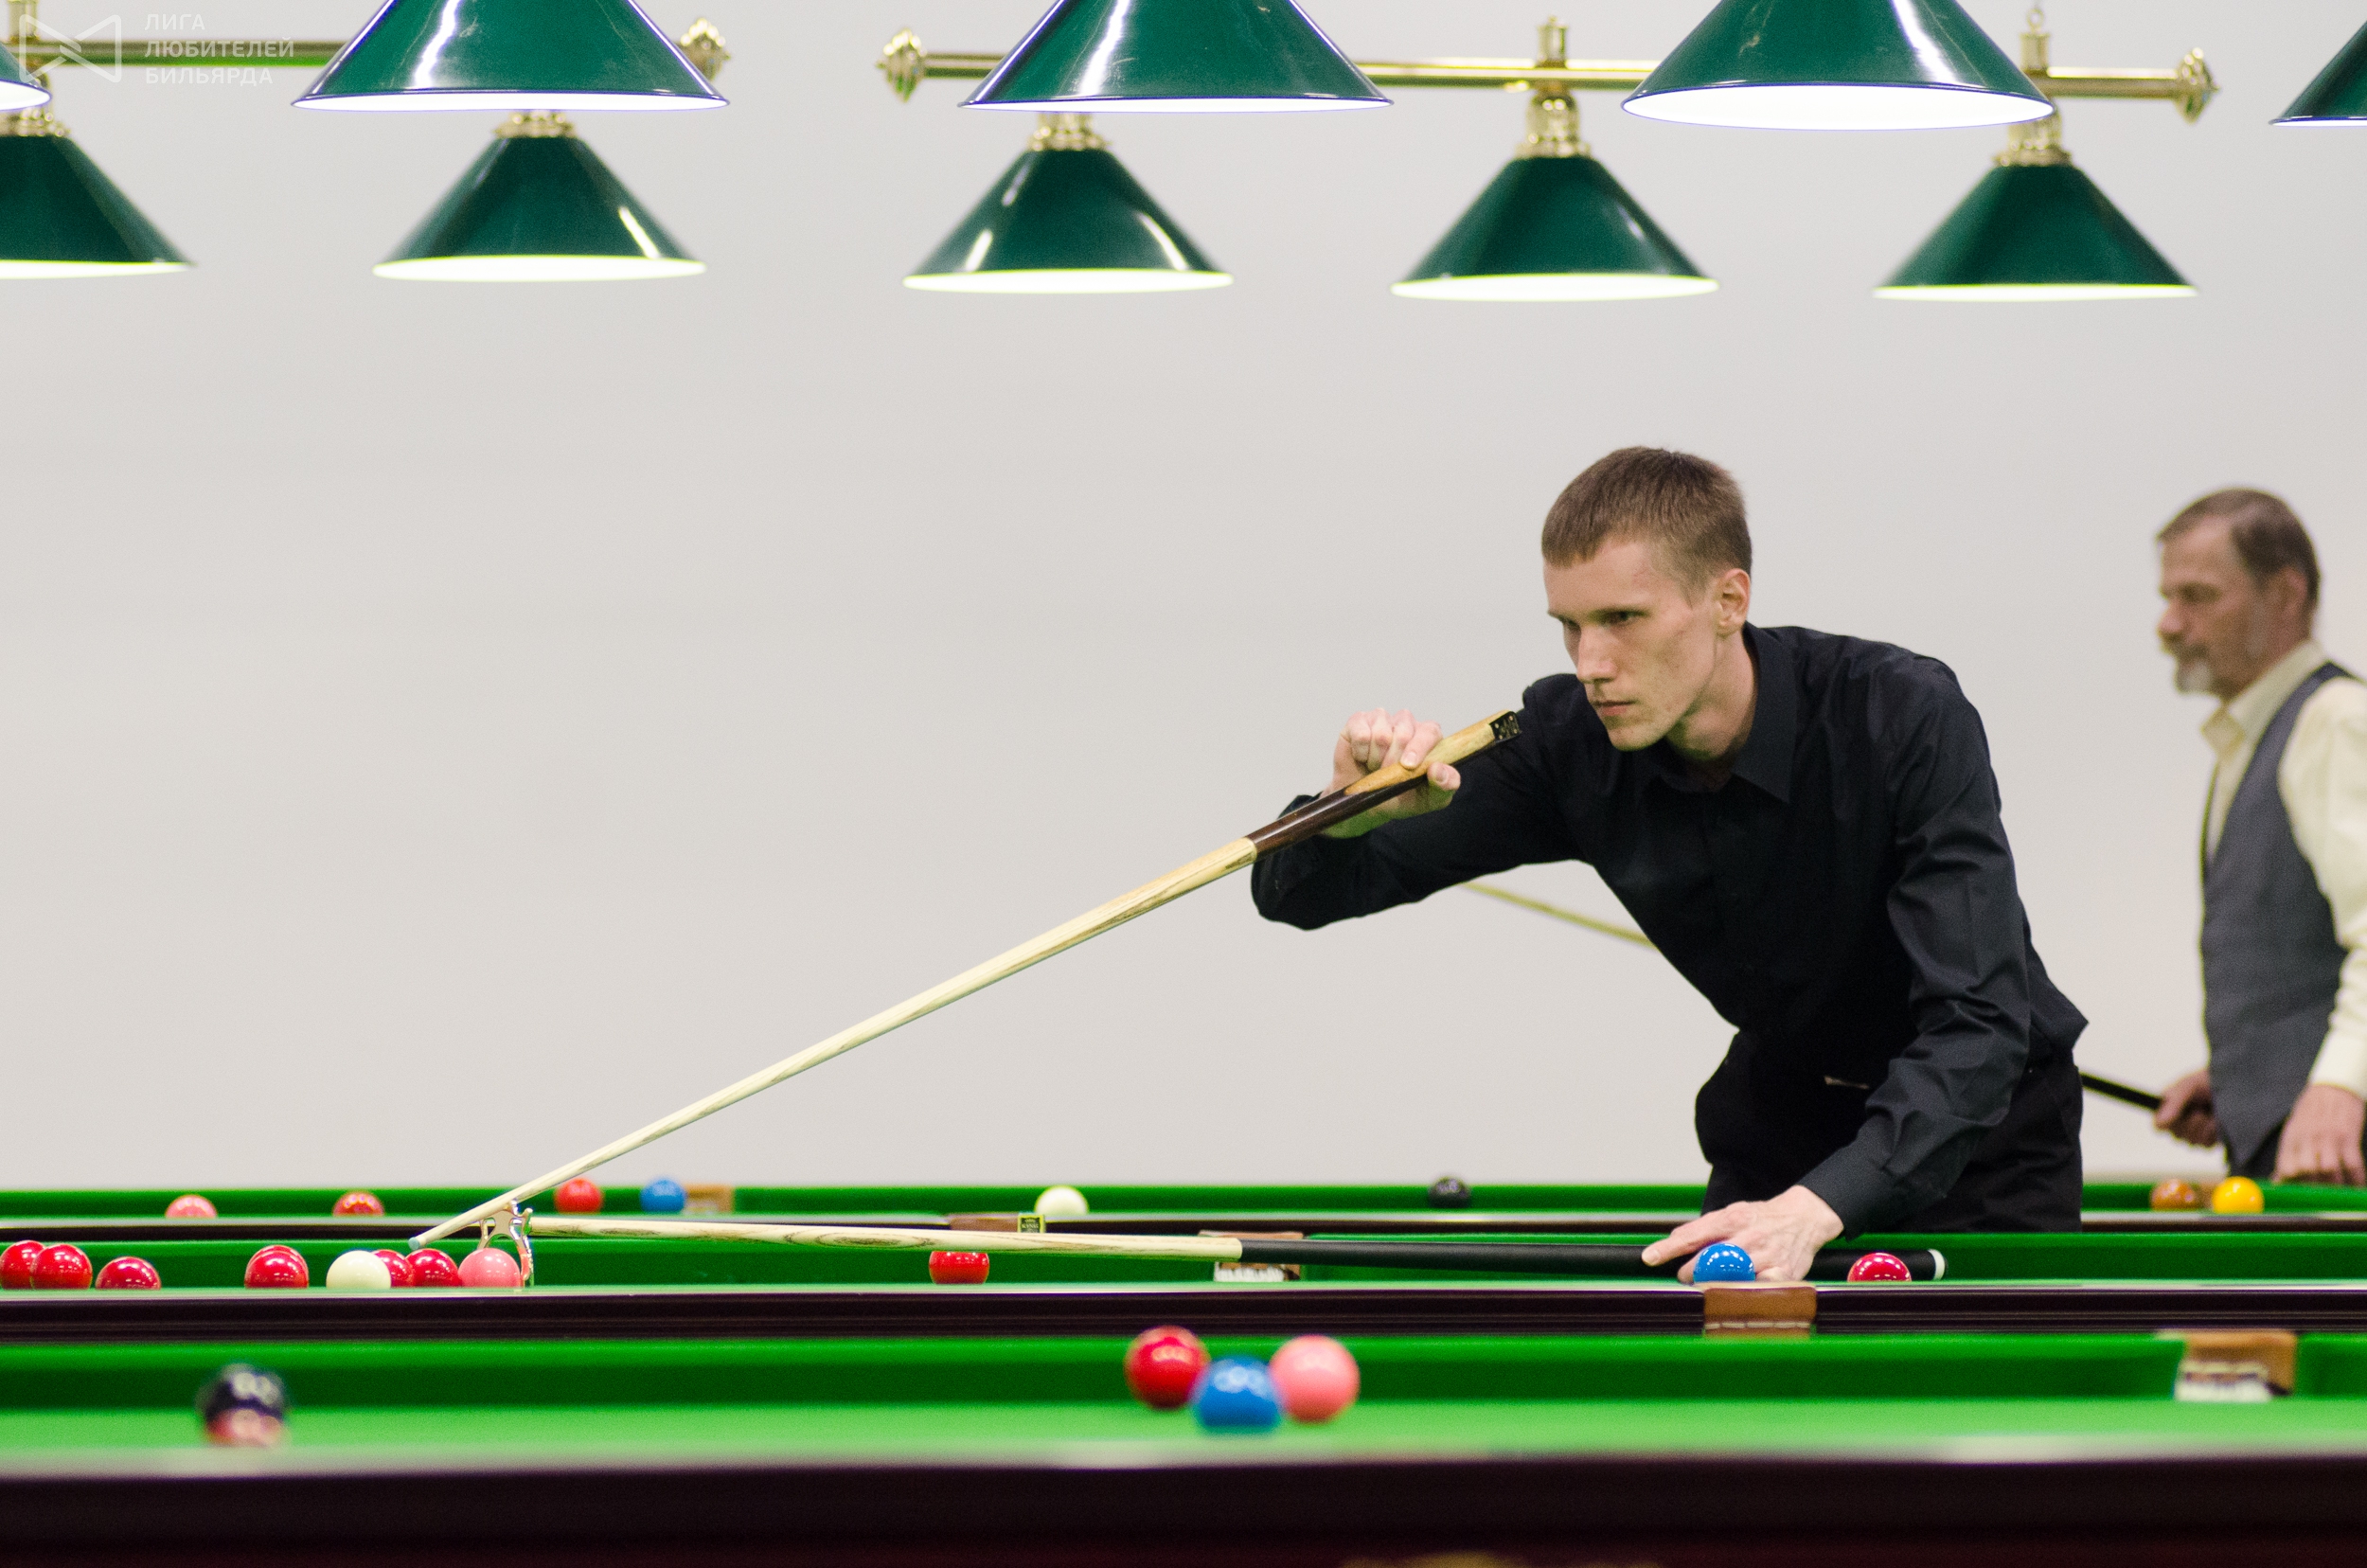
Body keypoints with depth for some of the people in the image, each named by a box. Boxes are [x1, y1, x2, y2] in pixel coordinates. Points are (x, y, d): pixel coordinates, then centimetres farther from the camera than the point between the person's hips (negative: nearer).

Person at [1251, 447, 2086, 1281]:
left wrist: (1815, 1208, -53)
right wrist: (1354, 811, -39)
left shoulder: (1909, 718, -31)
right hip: (1782, 1105, 4)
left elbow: (1977, 1023, -39)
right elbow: (1305, 893, -13)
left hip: (1976, 1124, -4)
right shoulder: (1570, 741, -18)